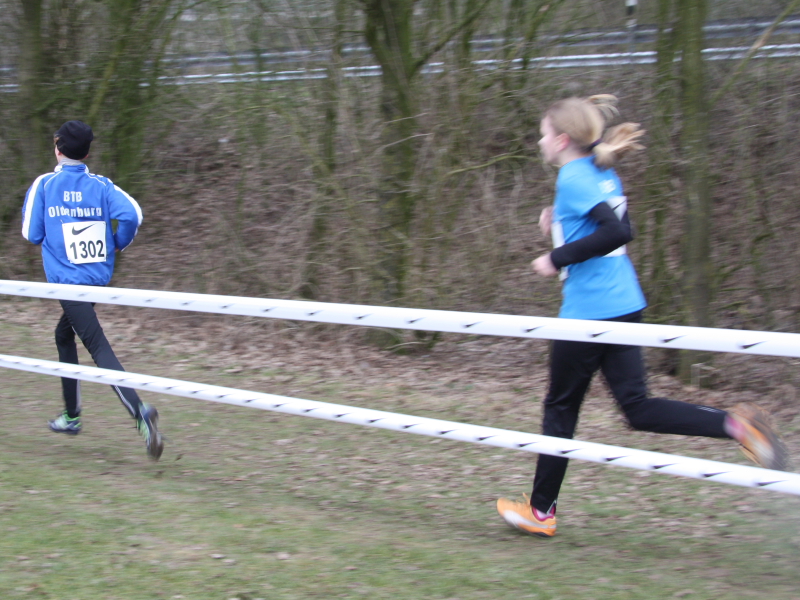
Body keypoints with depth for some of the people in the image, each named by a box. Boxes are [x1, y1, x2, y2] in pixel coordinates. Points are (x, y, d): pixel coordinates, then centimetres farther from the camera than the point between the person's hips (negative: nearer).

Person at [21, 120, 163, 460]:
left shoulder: (44, 185, -2)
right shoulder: (101, 185, 5)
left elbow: (31, 234, 1)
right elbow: (132, 214, -11)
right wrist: (117, 245, 6)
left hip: (67, 278, -5)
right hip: (99, 277, 5)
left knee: (100, 349, -14)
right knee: (64, 335, 26)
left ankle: (139, 411, -34)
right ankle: (71, 416, 32)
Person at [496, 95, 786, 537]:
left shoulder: (573, 178, -13)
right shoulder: (603, 176, 14)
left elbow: (617, 233, -25)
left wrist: (557, 259, -17)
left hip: (589, 312, -8)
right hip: (623, 306, 8)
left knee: (560, 407, 7)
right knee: (638, 408, 6)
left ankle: (541, 510, 18)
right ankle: (735, 424, -11)